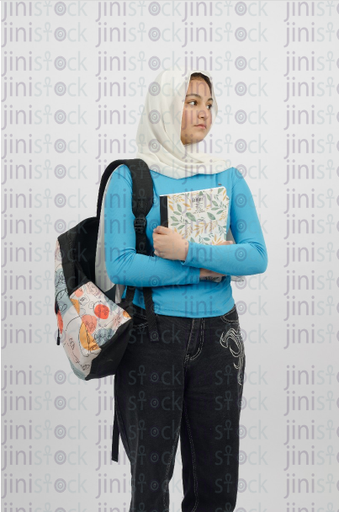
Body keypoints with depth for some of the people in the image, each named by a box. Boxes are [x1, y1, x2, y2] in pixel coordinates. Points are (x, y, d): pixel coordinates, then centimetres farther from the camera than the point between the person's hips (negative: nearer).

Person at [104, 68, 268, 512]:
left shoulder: (226, 177, 6)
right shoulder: (130, 178, -3)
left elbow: (258, 256, -4)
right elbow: (120, 265, -13)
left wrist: (188, 251, -16)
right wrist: (206, 269, -11)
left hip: (218, 336, 3)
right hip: (152, 337, -3)